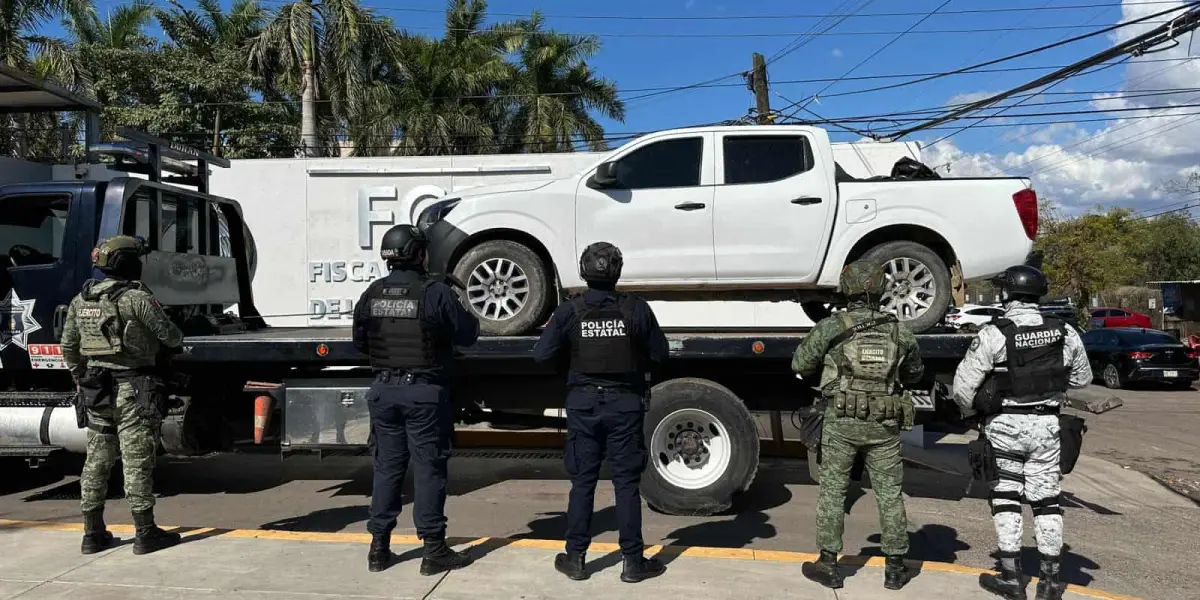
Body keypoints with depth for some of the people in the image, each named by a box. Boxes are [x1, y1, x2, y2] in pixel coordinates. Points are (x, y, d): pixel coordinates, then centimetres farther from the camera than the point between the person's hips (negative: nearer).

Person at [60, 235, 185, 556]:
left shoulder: (81, 300, 8)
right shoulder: (137, 298, -14)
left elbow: (69, 347, 14)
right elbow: (170, 336, -9)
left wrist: (81, 380, 26)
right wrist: (176, 342, 14)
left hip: (96, 392, 7)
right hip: (133, 390, -7)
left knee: (96, 462, 13)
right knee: (137, 462, -2)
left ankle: (93, 534, 20)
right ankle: (145, 533, 4)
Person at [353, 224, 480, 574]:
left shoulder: (372, 293, 3)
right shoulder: (435, 292, -12)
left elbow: (360, 342, 11)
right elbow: (468, 334, -5)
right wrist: (462, 311, 13)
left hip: (384, 390, 5)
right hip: (424, 392, -5)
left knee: (386, 467, 13)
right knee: (429, 468, 2)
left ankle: (379, 548, 20)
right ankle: (434, 550, 7)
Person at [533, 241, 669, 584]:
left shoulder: (569, 311, -7)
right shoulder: (636, 309, -8)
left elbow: (543, 354, -7)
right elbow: (659, 355, -3)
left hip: (583, 403, 1)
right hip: (625, 403, -1)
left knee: (582, 481, 11)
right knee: (627, 483, 6)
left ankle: (575, 558, 17)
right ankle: (633, 562, 13)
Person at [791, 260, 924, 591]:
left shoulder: (831, 327, -7)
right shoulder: (899, 330, 2)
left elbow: (800, 365, 0)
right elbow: (914, 373, 16)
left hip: (841, 422, -2)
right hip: (884, 426, 2)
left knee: (832, 491, 8)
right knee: (890, 494, 12)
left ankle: (828, 565, 13)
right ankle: (895, 568, 20)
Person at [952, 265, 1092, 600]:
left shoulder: (993, 335, -15)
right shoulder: (1064, 334, -1)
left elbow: (963, 386, -15)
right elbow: (1082, 378, 14)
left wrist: (972, 413, 4)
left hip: (1005, 425, -3)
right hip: (1047, 425, 4)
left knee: (1006, 498, 8)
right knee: (1046, 501, 12)